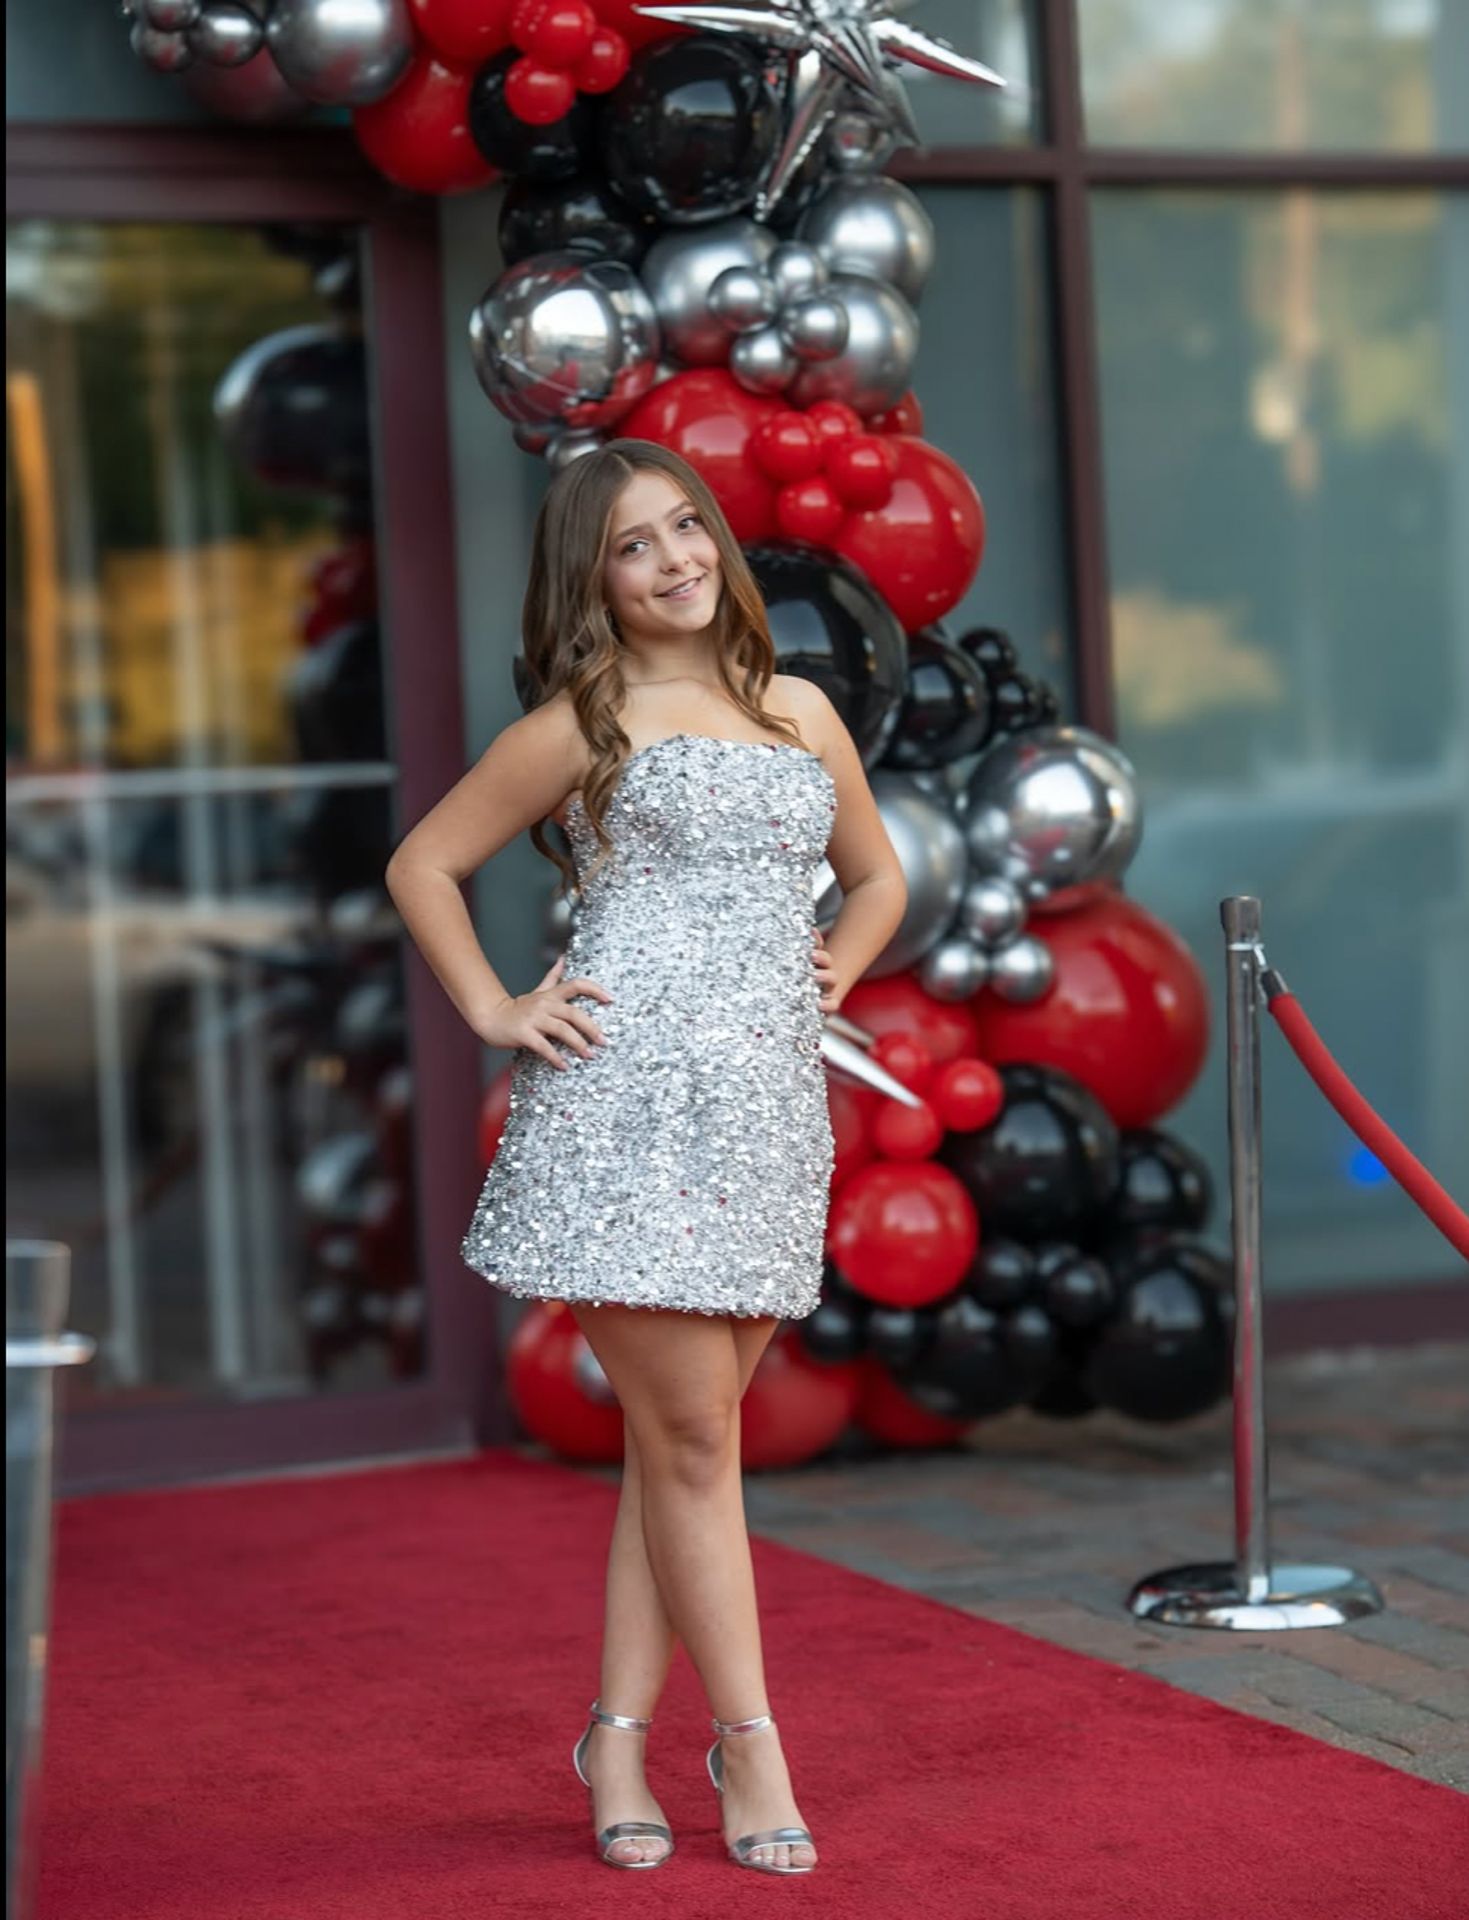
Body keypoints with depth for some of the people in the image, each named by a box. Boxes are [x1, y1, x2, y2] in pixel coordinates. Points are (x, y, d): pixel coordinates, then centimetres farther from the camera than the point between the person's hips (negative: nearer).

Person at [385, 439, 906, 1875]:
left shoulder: (801, 713, 17)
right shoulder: (581, 727, 5)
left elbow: (877, 876, 30)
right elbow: (423, 865, 9)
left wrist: (834, 969, 12)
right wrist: (496, 1013, 0)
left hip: (768, 1109, 4)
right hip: (626, 1100, -4)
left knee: (681, 1435, 5)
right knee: (690, 1432, -5)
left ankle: (619, 1733, 12)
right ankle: (748, 1742, 2)